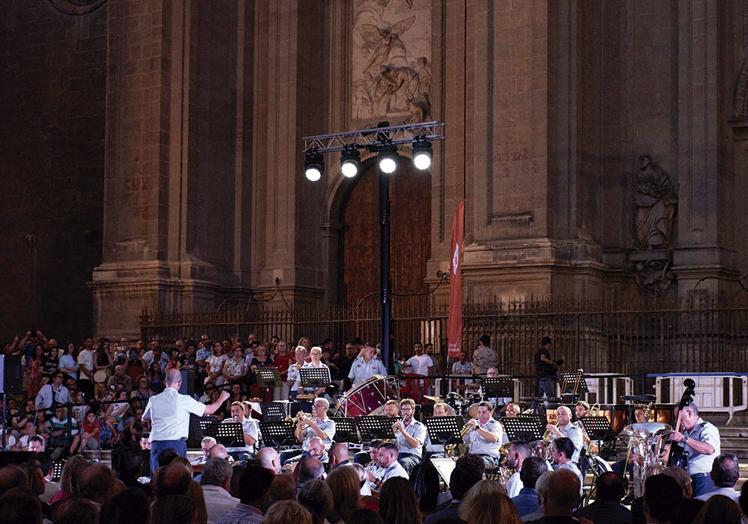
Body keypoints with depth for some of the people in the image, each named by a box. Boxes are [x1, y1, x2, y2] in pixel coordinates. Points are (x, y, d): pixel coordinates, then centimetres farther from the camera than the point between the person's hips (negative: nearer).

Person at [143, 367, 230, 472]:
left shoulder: (153, 400, 6)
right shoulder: (184, 400, -3)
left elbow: (145, 418, 26)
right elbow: (209, 410, 7)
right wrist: (222, 398, 26)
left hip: (156, 443, 3)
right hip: (176, 443, -3)